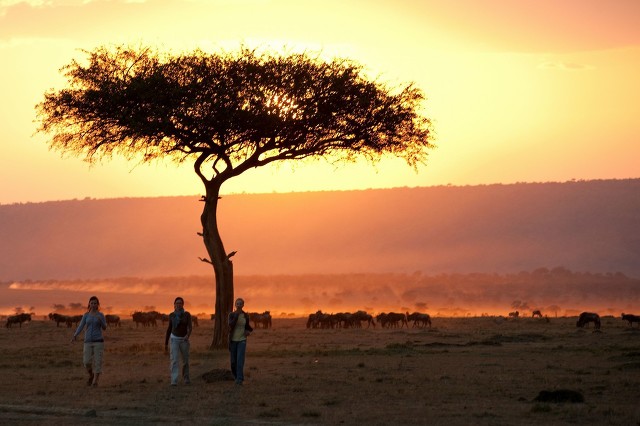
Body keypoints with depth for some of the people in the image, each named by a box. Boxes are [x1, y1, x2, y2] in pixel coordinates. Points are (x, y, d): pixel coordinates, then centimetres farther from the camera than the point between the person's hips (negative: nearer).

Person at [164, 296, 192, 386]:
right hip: (174, 339, 0)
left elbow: (190, 327, -14)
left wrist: (188, 335, -37)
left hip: (184, 340, 1)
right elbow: (169, 328, 7)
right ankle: (174, 381, -19)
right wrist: (166, 343, 8)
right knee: (174, 360, -15)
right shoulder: (171, 315, 0)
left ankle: (186, 378, 32)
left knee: (185, 361, 10)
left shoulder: (187, 314, -5)